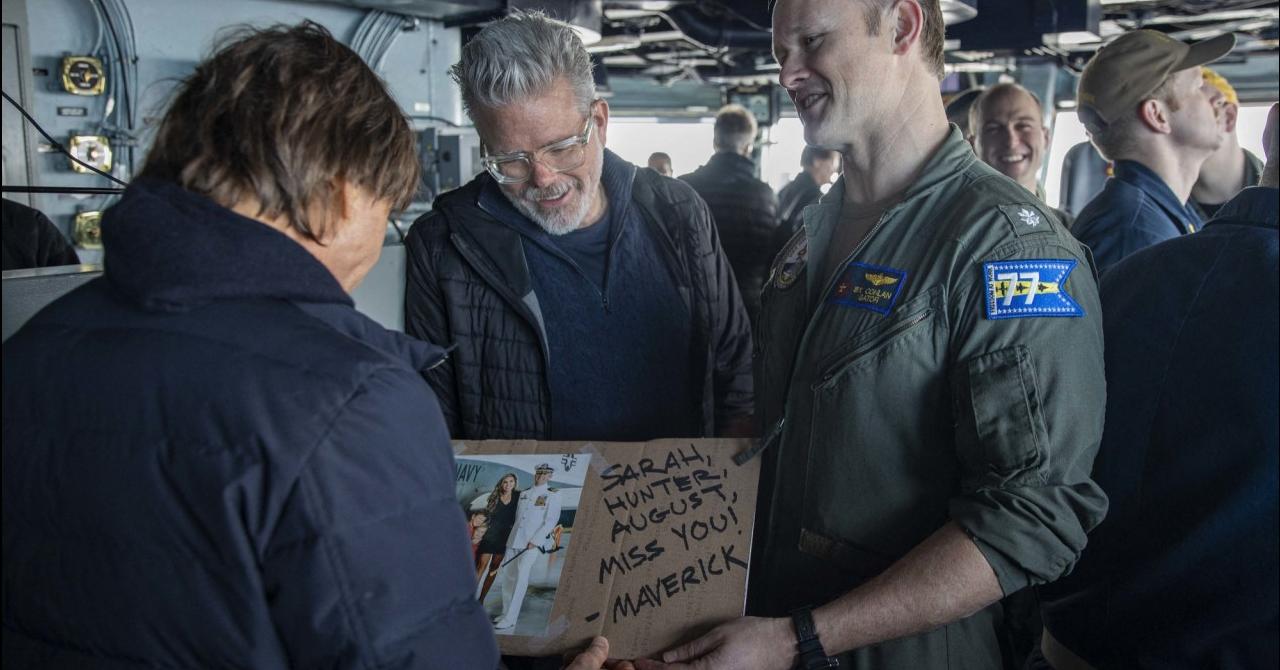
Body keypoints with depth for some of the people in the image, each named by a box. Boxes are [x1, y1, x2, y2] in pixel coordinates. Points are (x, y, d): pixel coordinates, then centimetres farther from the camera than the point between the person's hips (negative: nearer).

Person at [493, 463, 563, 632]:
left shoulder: (552, 495, 0)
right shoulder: (524, 493, 16)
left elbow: (551, 521, -7)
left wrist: (535, 541, -14)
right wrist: (513, 536, 11)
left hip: (534, 542, -6)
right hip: (515, 540, 6)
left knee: (521, 574, -17)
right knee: (508, 575, 7)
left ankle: (510, 619, -18)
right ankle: (506, 612, 21)